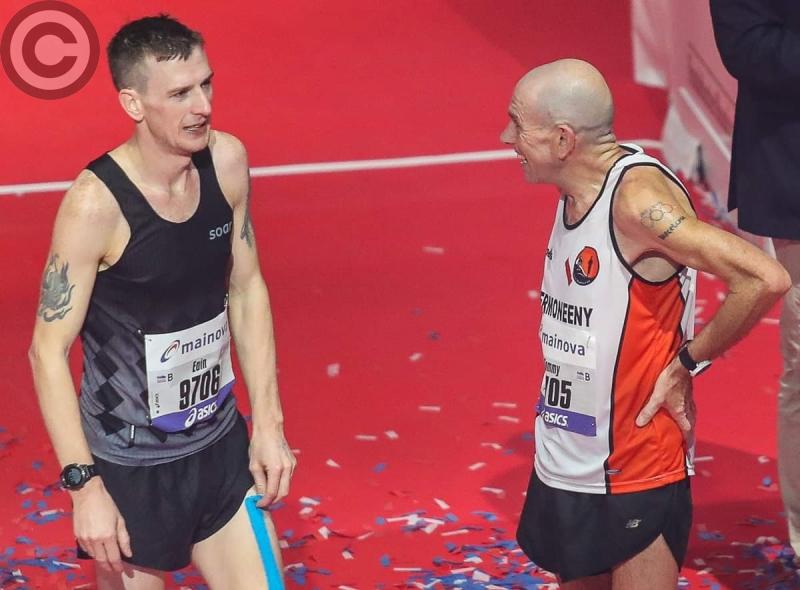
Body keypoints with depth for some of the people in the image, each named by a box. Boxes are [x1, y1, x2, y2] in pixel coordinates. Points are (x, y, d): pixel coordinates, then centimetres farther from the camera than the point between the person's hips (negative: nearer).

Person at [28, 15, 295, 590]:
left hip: (221, 445, 5)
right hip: (129, 467, -5)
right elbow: (50, 350, -18)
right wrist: (84, 485, -21)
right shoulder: (96, 203, -23)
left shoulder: (227, 161, -6)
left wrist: (268, 422, 5)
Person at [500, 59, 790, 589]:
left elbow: (766, 280, -30)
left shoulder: (638, 197, -22)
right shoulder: (575, 191, 4)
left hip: (635, 474, -9)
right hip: (563, 465, 9)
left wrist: (688, 360, -18)